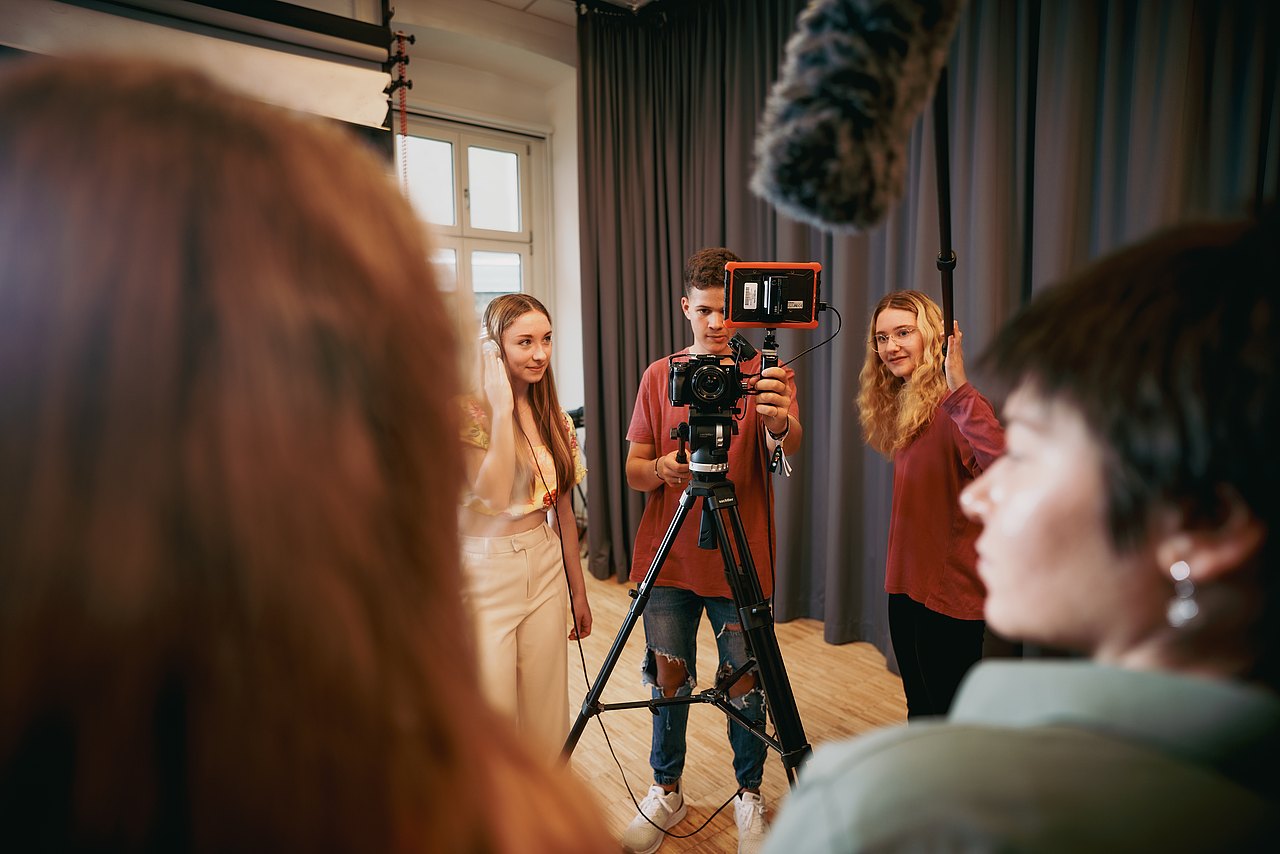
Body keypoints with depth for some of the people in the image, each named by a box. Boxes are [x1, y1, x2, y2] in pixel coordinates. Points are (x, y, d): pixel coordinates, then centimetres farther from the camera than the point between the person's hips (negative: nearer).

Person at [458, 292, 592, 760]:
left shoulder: (555, 418, 6)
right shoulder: (470, 411, -11)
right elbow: (495, 496, -25)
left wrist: (579, 593, 14)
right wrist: (501, 406, -23)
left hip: (545, 569, 5)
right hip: (485, 570, -5)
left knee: (545, 721, 14)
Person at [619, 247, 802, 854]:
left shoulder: (765, 373, -3)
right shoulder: (658, 376, 4)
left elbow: (787, 449, -21)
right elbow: (633, 471, 3)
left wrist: (779, 424, -44)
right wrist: (662, 469, -20)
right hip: (669, 558, 2)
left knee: (744, 682, 10)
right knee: (669, 677, 12)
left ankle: (749, 793, 36)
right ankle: (666, 791, 36)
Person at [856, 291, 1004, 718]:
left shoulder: (951, 407, -18)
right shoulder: (898, 405, 9)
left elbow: (1004, 463, -37)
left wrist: (959, 389, -39)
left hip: (949, 588, -8)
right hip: (908, 582, 8)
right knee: (920, 713, 22)